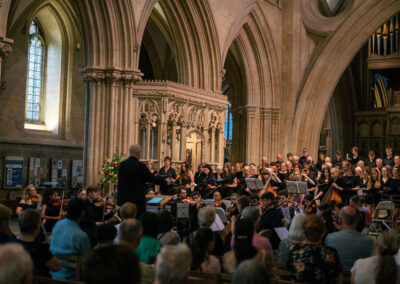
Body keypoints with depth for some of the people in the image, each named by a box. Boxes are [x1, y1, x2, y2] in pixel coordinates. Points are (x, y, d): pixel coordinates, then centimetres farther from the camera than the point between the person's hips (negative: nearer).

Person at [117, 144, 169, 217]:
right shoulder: (139, 166, -12)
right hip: (137, 200, -6)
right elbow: (152, 178, -5)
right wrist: (166, 182, 11)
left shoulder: (121, 165, 6)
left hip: (122, 200, 6)